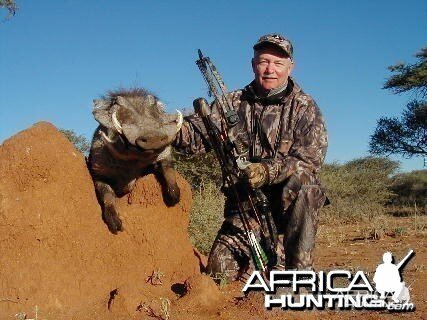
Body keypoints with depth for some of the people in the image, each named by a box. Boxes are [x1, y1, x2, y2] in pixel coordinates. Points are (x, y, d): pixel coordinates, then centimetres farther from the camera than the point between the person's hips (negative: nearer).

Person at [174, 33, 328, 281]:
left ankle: (300, 269, -22)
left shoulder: (305, 107, -1)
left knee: (300, 182, -36)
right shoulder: (234, 103, 6)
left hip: (292, 202, -2)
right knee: (222, 267, -15)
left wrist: (268, 171, -32)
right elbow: (196, 135, -6)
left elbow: (309, 160, -14)